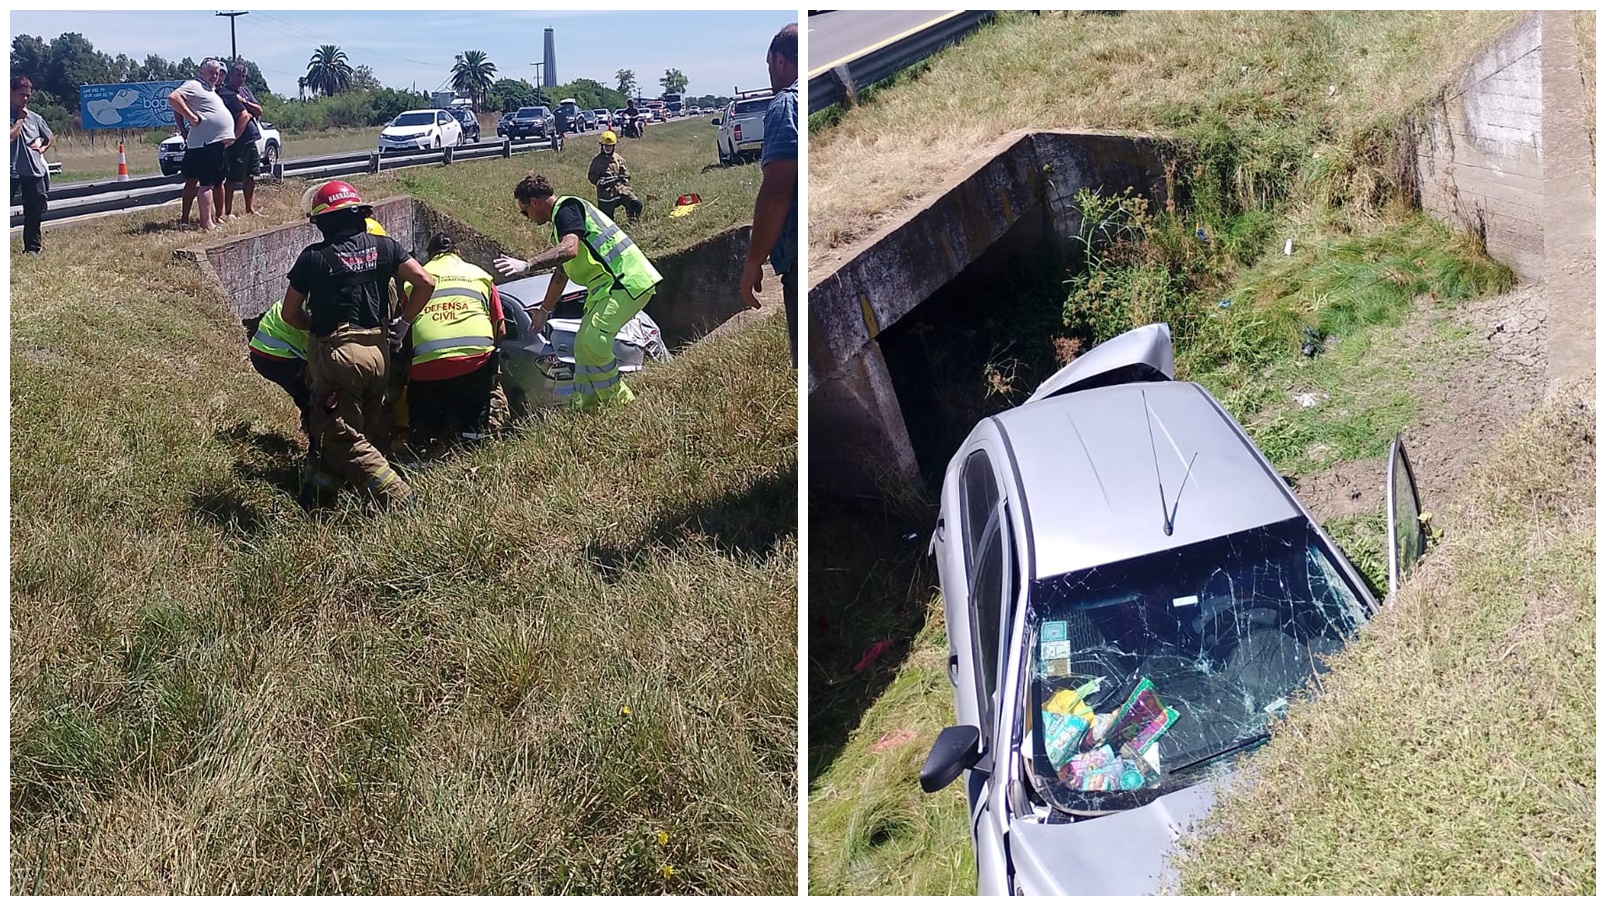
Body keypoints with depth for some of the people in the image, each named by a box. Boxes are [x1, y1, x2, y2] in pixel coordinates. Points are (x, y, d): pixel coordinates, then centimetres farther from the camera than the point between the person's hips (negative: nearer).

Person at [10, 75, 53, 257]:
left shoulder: (35, 118, 11)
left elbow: (51, 138, 25)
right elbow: (10, 136, -17)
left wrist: (42, 147, 6)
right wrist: (20, 118, -7)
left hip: (36, 170, 4)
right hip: (12, 171, -4)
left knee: (35, 212, 9)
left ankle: (33, 248, 19)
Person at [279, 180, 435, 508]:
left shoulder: (313, 257, -4)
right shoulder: (383, 246, 4)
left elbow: (290, 314, 1)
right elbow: (426, 283, -2)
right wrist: (403, 322, 8)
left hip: (336, 353, -4)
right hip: (379, 350, 5)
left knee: (344, 435, 2)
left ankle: (395, 494, -7)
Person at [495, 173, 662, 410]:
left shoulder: (566, 208, -8)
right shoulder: (561, 219, 24)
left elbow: (570, 249, -28)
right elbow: (561, 272, 36)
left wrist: (527, 265, -33)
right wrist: (544, 310, 44)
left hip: (626, 282, -11)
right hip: (612, 285, 11)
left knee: (592, 342, -20)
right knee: (585, 345, 13)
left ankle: (621, 405, -9)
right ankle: (583, 407, 20)